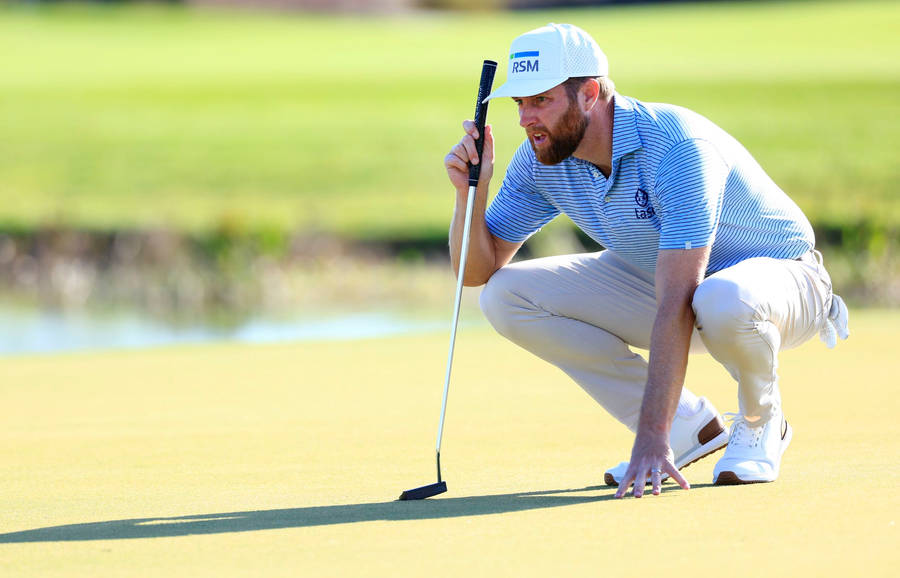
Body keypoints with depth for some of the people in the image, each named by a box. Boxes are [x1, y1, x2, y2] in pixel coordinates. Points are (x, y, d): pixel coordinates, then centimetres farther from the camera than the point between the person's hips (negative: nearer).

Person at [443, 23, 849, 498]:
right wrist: (471, 191, -23)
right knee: (506, 297, -11)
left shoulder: (674, 146, -33)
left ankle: (761, 422, -8)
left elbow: (675, 305, -39)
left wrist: (652, 437, -44)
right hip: (666, 281, 7)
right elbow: (478, 270, -3)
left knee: (724, 302, -44)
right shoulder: (540, 160, -11)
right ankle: (689, 426, -4)